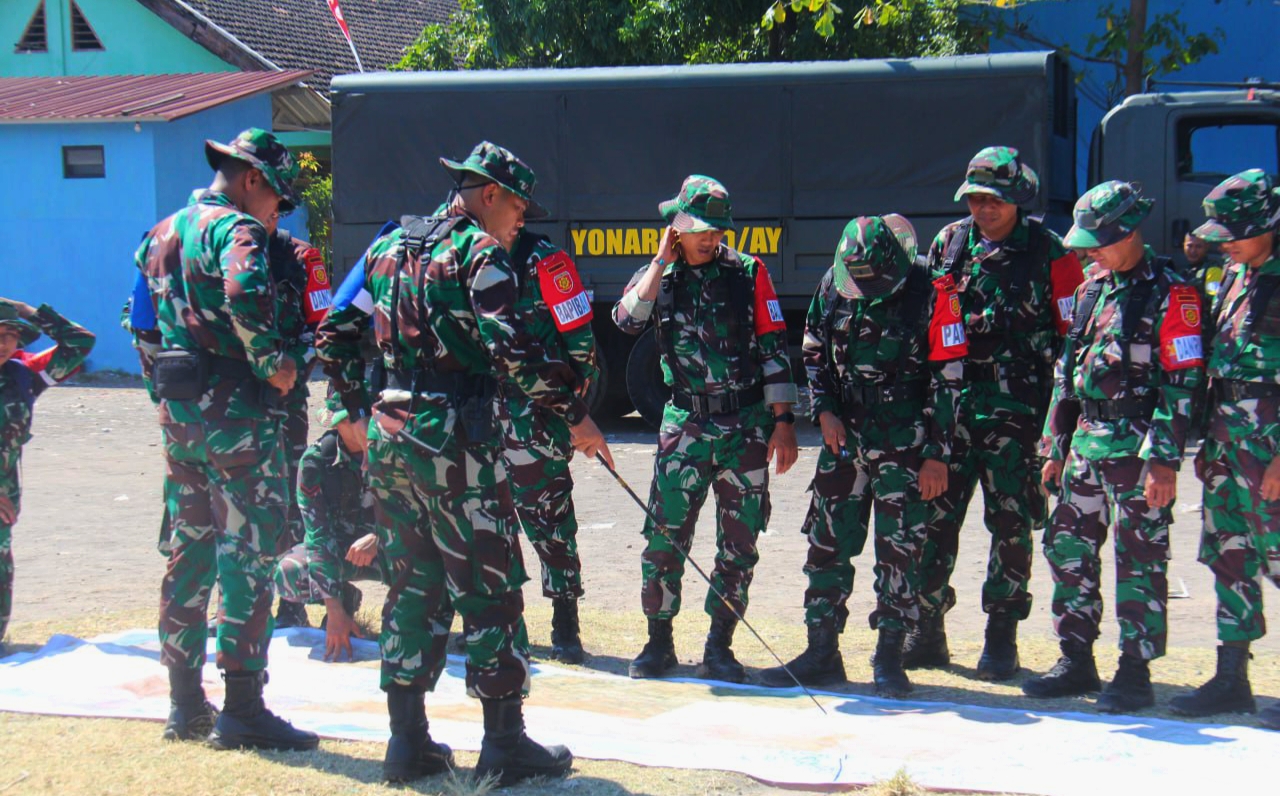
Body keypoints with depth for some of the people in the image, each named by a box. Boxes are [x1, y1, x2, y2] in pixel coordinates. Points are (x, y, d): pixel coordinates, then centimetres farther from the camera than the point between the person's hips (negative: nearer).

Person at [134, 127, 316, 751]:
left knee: (188, 554, 14)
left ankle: (185, 704, 20)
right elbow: (244, 299, -30)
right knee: (247, 555, -4)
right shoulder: (235, 228, -11)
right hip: (234, 410, -9)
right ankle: (242, 709, -3)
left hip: (178, 411, 9)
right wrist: (273, 364, -18)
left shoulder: (161, 235, 17)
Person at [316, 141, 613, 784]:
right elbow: (511, 347, -19)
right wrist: (575, 416, -13)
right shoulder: (478, 251, -7)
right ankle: (504, 744, 7)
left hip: (388, 437, 7)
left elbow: (334, 336, 16)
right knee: (489, 590, 1)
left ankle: (408, 741, 17)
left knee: (412, 586, 14)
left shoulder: (389, 245, 15)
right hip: (451, 441, -7)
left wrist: (355, 410, 24)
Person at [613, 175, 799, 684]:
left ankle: (719, 648, 15)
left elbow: (774, 350, 2)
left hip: (747, 426, 0)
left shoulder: (748, 273, 2)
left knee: (740, 542, 3)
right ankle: (659, 641, 14)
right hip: (685, 425, 0)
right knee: (664, 537, -2)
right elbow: (626, 320, -14)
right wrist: (663, 261, -10)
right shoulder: (657, 275, 6)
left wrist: (783, 422, -3)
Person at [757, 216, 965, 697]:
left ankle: (889, 660, 9)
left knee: (899, 550, -1)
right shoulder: (833, 285, 1)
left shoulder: (931, 294, -11)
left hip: (905, 442, -4)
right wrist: (824, 411, 0)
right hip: (845, 436, 4)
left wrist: (937, 454, -10)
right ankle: (822, 653, 17)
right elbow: (814, 354, 14)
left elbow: (947, 378, -8)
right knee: (827, 544, 6)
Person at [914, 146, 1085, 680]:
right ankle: (926, 630, 13)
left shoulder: (1048, 251, -2)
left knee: (1011, 521, 3)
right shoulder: (948, 242, 9)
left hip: (1017, 409, -3)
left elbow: (1072, 332, 0)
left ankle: (1001, 637, 14)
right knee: (935, 515, 3)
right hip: (951, 401, 3)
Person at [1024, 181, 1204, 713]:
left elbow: (1184, 381, -13)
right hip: (1085, 443, 8)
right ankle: (1077, 662, 21)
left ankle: (1135, 674, 8)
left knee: (1139, 560, -1)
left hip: (1136, 447, -8)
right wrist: (1055, 447, 16)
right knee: (1066, 546, 9)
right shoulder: (1091, 290, 14)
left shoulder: (1170, 293, -9)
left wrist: (1165, 460, -18)